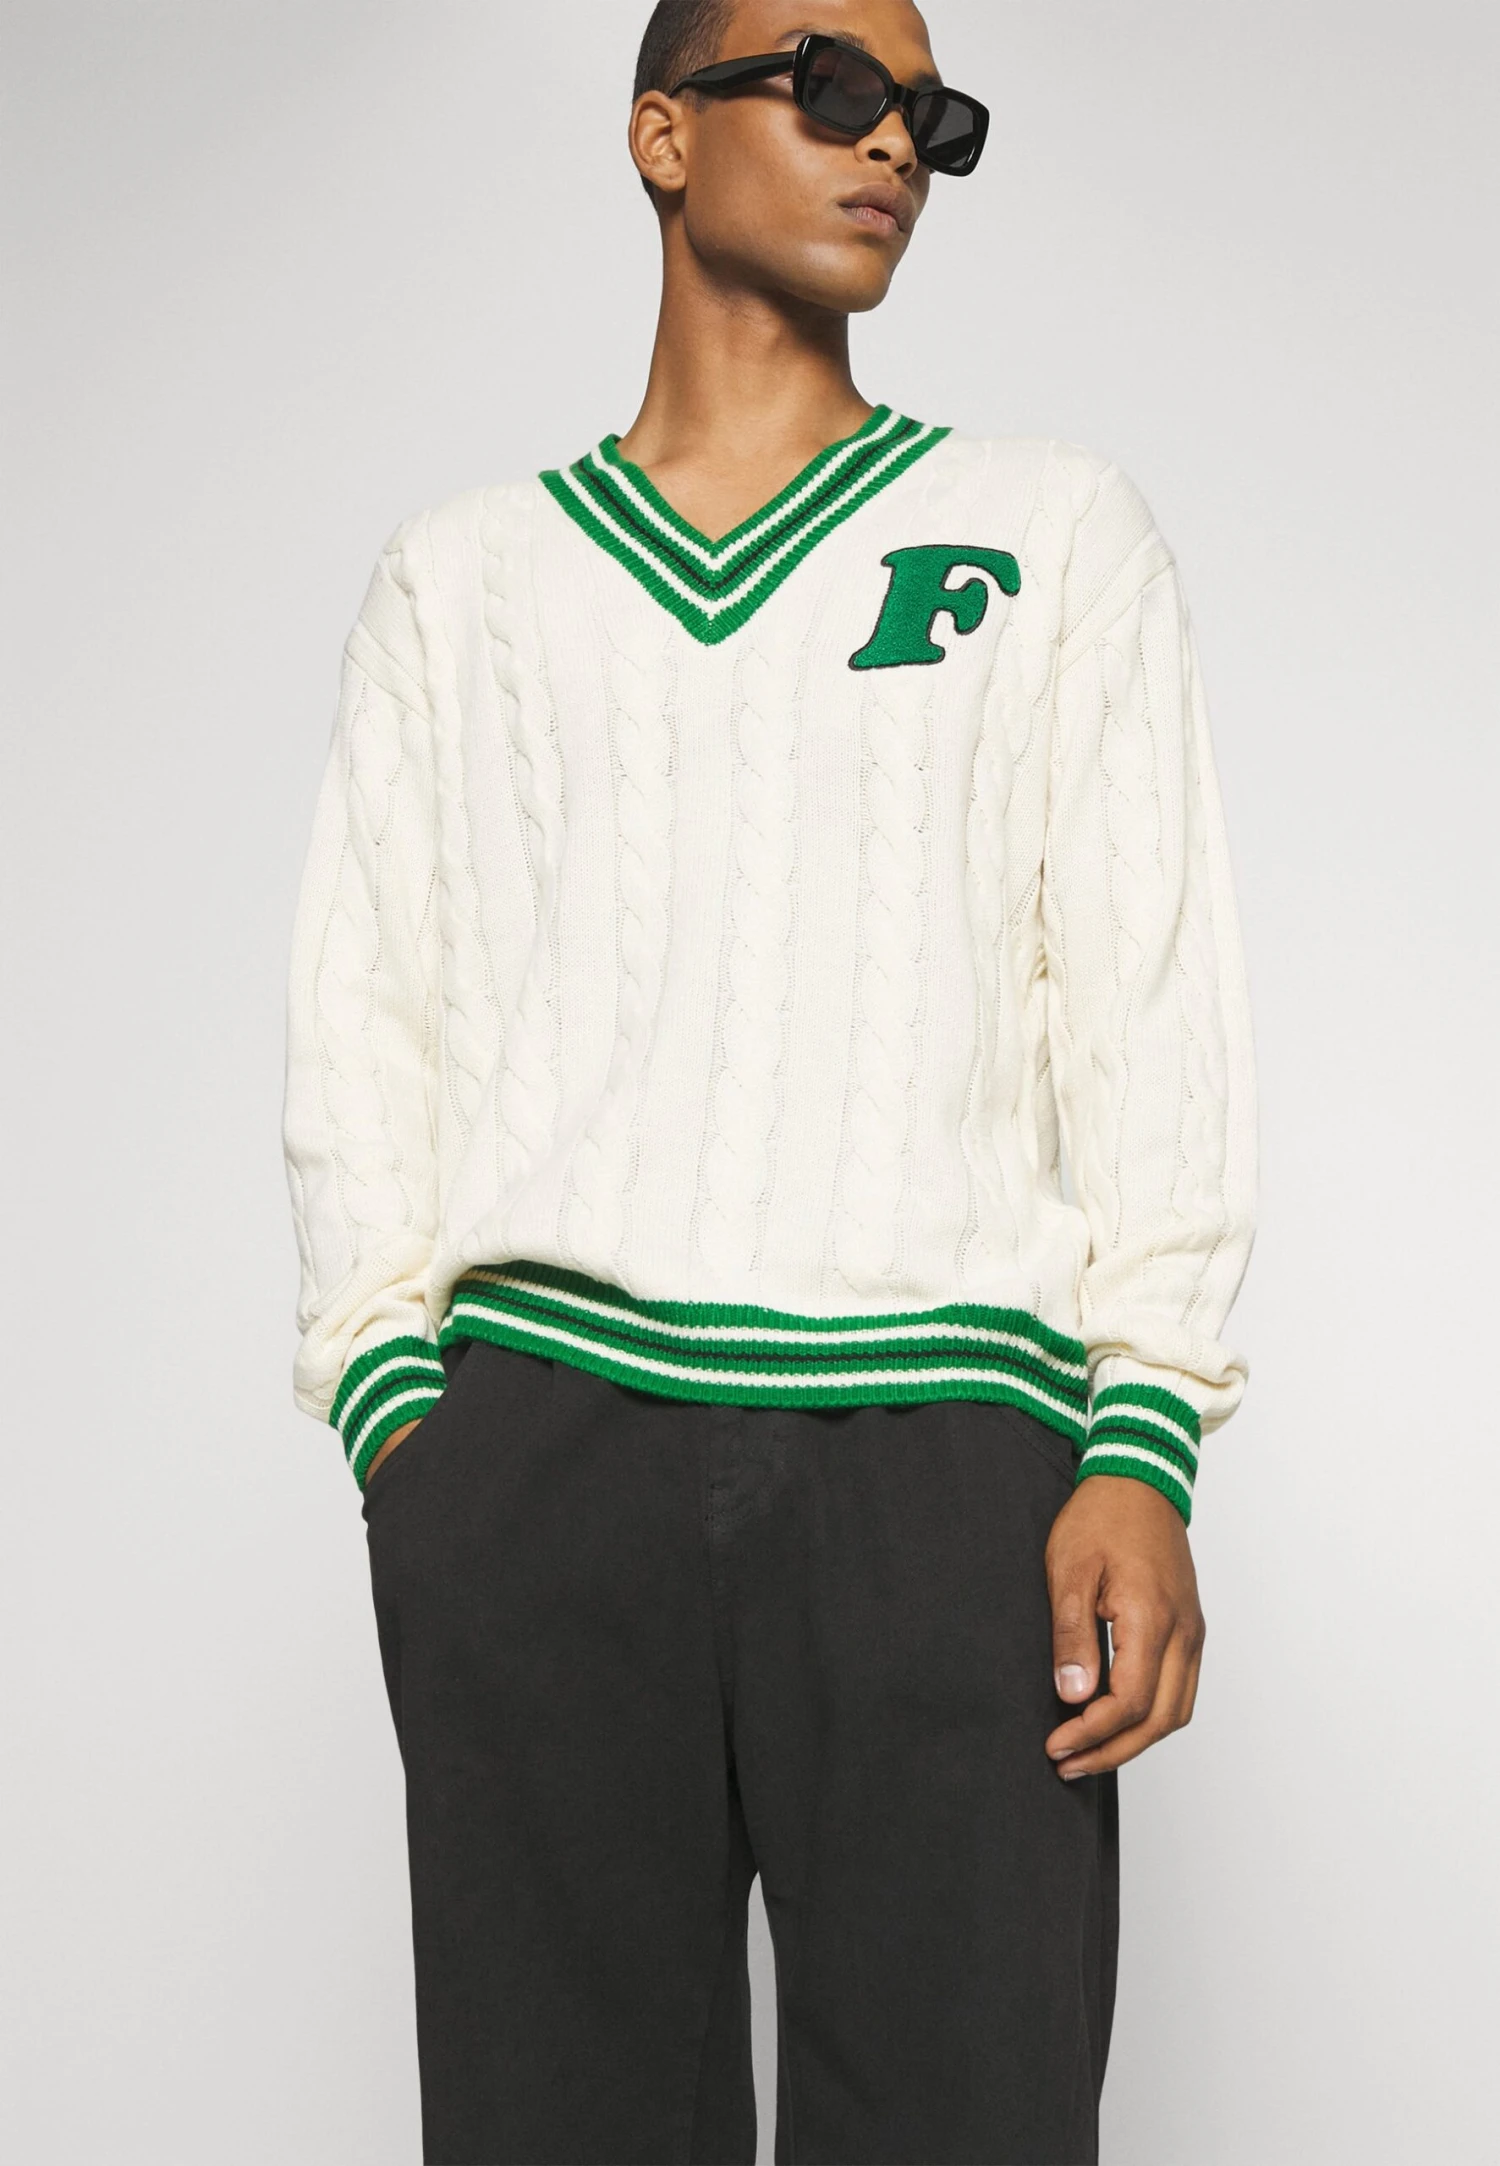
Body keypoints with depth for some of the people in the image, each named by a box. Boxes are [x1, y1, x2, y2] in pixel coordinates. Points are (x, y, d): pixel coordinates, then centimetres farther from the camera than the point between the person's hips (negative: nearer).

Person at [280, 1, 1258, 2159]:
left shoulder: (1058, 534, 15)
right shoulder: (464, 576, 18)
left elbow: (1155, 1003, 7)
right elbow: (367, 1013, 13)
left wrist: (1146, 1447, -5)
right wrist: (394, 1400, -2)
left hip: (943, 1451, -1)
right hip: (540, 1436, 1)